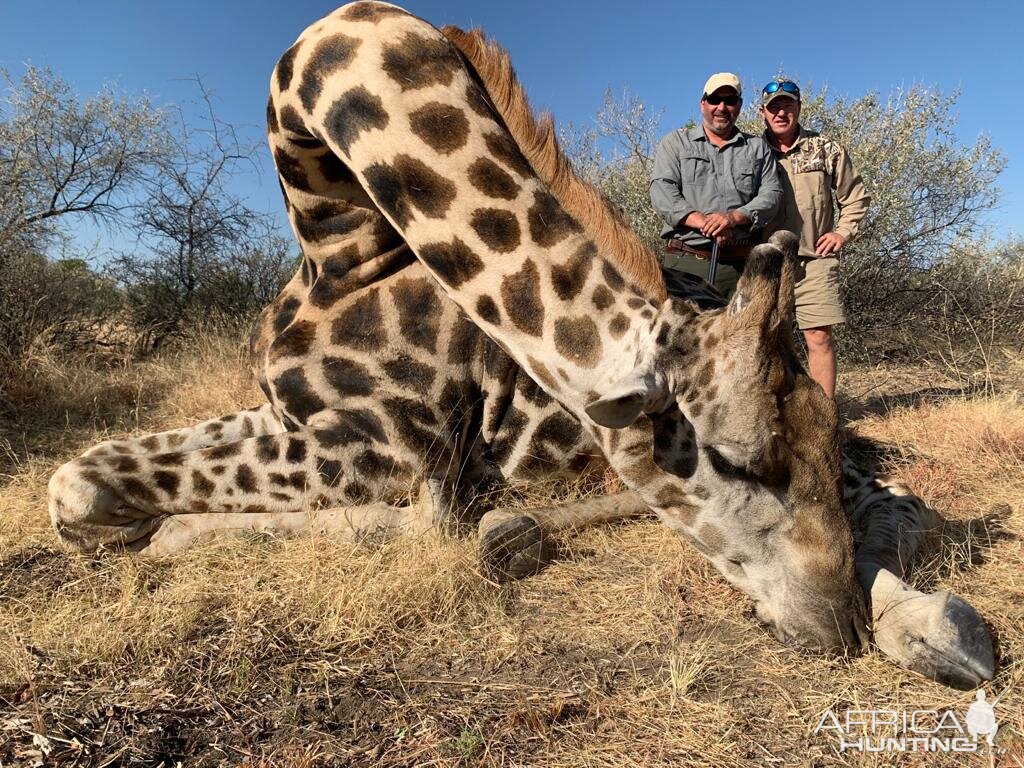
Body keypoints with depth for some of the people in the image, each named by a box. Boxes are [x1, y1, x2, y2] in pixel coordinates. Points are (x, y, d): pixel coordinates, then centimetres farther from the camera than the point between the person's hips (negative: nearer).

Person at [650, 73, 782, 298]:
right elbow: (662, 193, -1)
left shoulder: (757, 148, 20)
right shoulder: (675, 142, 14)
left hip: (741, 265, 2)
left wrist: (734, 217, -12)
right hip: (684, 262, -2)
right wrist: (704, 222, -14)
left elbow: (772, 194, 8)